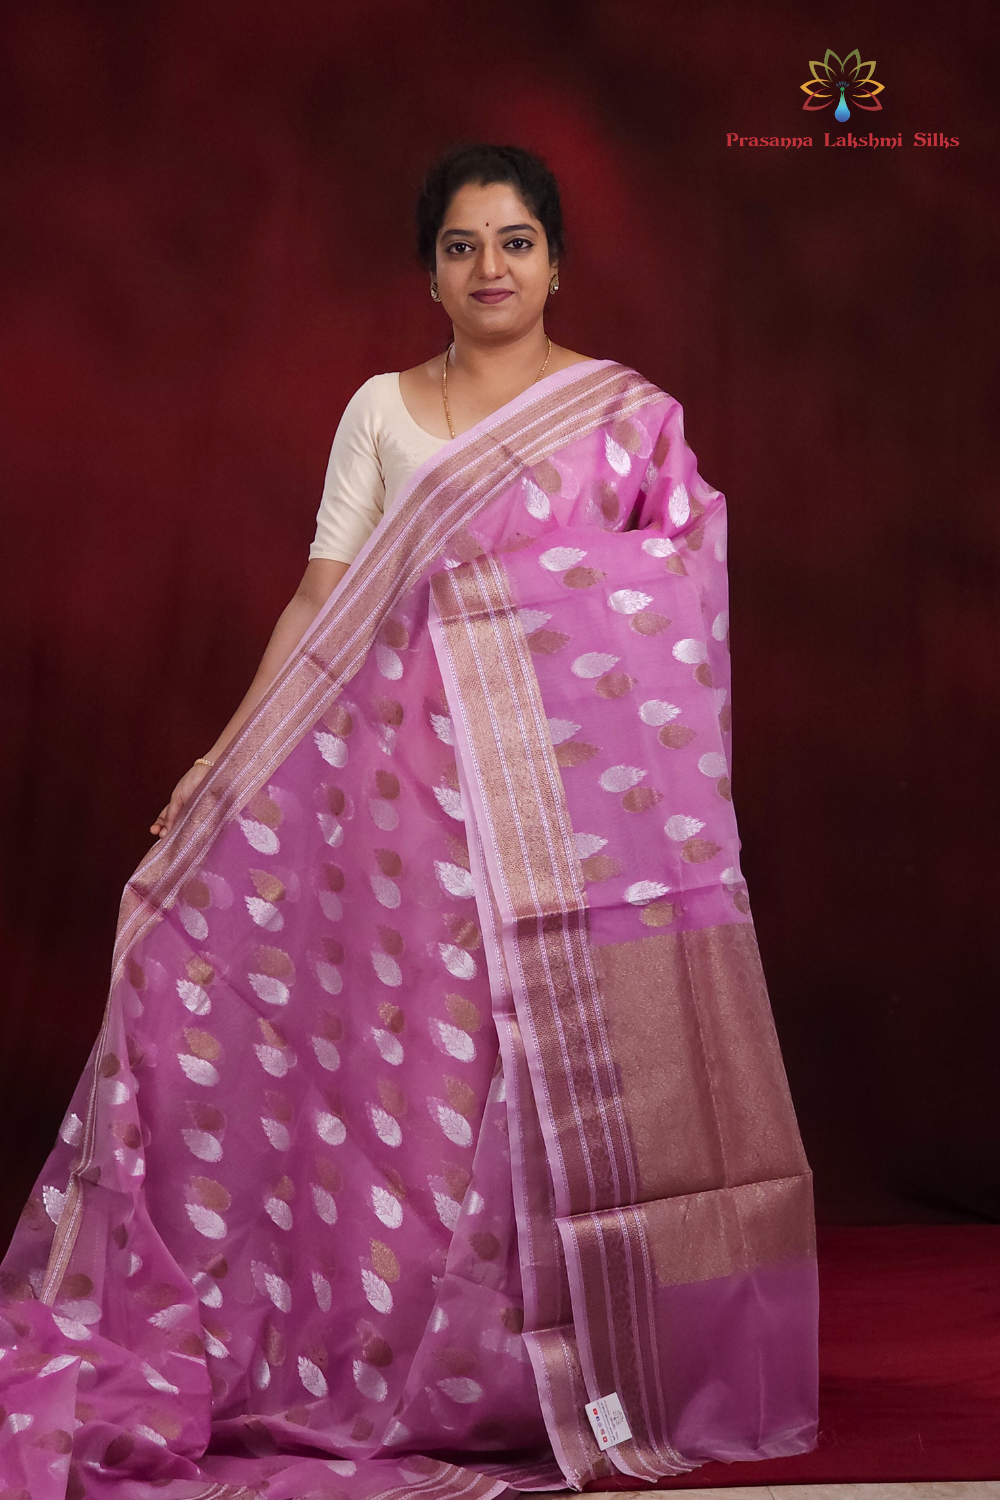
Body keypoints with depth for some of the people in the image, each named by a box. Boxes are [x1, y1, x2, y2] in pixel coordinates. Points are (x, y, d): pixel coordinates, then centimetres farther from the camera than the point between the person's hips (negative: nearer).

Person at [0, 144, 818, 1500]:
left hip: (580, 784, -1)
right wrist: (221, 762, 0)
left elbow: (677, 614, 6)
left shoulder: (630, 414, 6)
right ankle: (431, 1371, 16)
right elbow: (323, 604, 7)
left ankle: (588, 1360, 14)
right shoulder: (382, 411, 9)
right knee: (432, 1056, 2)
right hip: (420, 773, 1)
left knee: (590, 1058, -1)